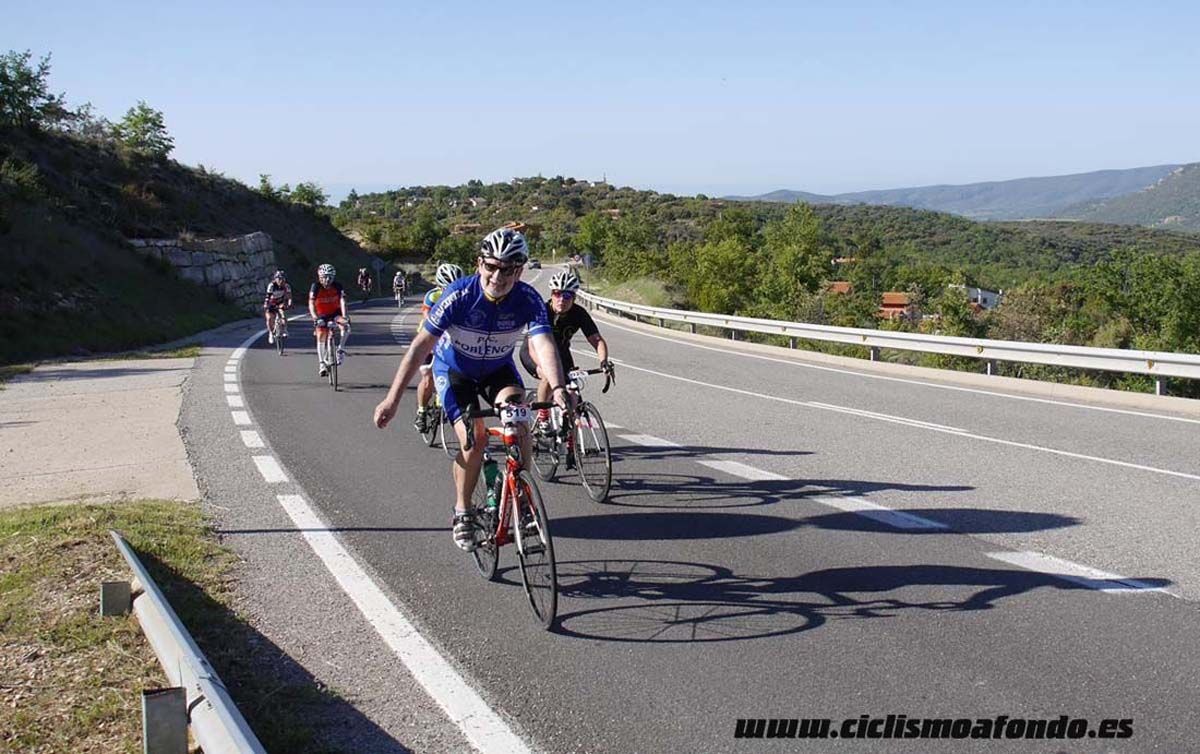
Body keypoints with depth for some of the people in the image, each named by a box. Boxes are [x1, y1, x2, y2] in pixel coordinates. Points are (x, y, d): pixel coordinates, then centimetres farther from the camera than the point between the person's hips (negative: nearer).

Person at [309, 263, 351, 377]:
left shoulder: (338, 286, -17)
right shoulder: (315, 287, -18)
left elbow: (342, 301, -26)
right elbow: (311, 303, -27)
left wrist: (344, 316, -42)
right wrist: (314, 317, -43)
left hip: (335, 313, 0)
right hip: (321, 315, 0)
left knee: (346, 325, -29)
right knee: (321, 336, -9)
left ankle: (341, 349, -14)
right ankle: (322, 365, -5)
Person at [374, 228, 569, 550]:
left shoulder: (527, 299, -26)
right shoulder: (459, 295, -31)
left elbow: (543, 344, -38)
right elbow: (421, 345, -29)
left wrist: (557, 387, -57)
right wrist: (393, 398, -31)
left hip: (498, 369, 2)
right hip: (454, 370, -2)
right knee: (474, 438, -18)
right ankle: (462, 511, 5)